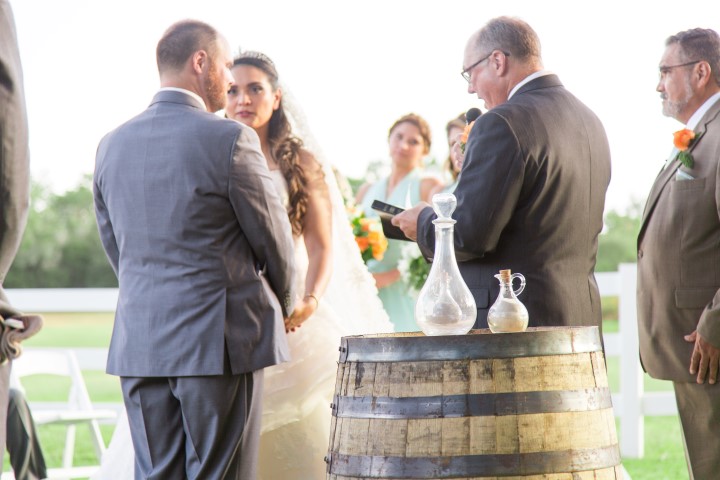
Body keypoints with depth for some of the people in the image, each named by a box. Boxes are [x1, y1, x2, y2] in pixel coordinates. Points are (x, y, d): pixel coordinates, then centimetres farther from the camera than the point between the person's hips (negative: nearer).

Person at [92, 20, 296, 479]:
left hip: (139, 343, 5)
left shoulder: (113, 144, 7)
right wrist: (283, 308, 16)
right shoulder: (230, 139, -10)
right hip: (220, 340, -5)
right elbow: (273, 239, -2)